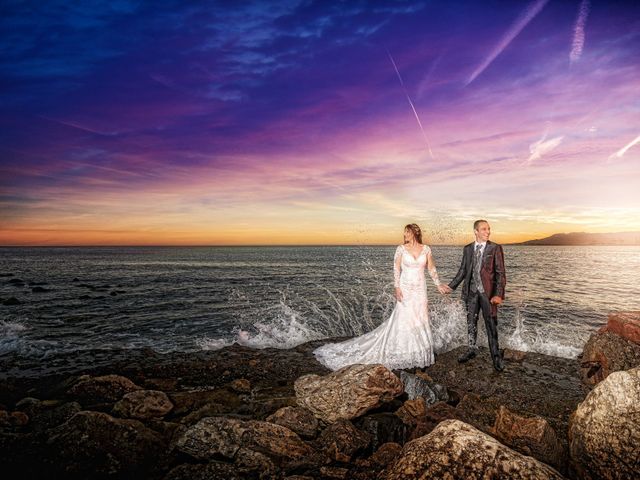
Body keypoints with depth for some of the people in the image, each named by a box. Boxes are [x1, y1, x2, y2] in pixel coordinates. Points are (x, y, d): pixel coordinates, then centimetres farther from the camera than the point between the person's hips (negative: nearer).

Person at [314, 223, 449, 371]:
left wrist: (438, 284, 9)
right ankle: (402, 354, 11)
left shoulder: (426, 249, 2)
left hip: (420, 289, 3)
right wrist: (397, 288, -13)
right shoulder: (401, 249, -6)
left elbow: (431, 268, 11)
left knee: (420, 319, 7)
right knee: (403, 319, -1)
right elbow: (396, 269, -6)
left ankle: (418, 354, 21)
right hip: (405, 288, -3)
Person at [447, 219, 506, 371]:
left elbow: (500, 273, -9)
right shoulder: (468, 249, 5)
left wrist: (498, 294, -18)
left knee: (491, 324, 1)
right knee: (471, 322, 14)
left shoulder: (495, 248, -6)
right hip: (471, 291, 4)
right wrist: (451, 286, 7)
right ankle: (472, 349, 32)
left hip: (488, 292, -4)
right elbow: (463, 270, 11)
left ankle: (496, 356, 13)